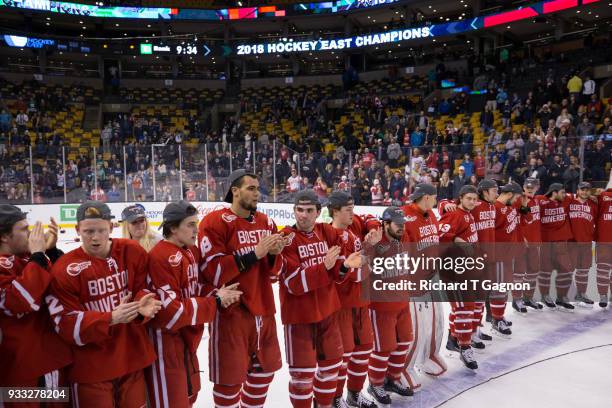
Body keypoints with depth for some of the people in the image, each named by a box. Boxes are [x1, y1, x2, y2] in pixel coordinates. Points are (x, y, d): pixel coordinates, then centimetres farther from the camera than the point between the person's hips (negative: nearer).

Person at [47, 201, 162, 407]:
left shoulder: (132, 251, -5)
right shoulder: (64, 269, -13)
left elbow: (144, 289, 2)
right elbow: (66, 325, -15)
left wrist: (142, 306, -22)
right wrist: (110, 319, -28)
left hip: (133, 356, 3)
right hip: (91, 366, -3)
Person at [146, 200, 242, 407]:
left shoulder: (192, 251, 5)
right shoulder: (162, 258, -25)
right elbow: (172, 312, -26)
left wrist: (215, 294, -9)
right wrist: (215, 302, -18)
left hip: (187, 340, 9)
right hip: (166, 342, -9)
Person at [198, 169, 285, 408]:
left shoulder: (266, 223, 8)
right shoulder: (215, 222, -12)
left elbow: (273, 274, 12)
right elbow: (212, 272, -21)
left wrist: (273, 255, -10)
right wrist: (254, 253, -21)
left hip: (263, 311, 7)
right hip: (230, 312, -6)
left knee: (264, 370, 20)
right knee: (230, 379, 5)